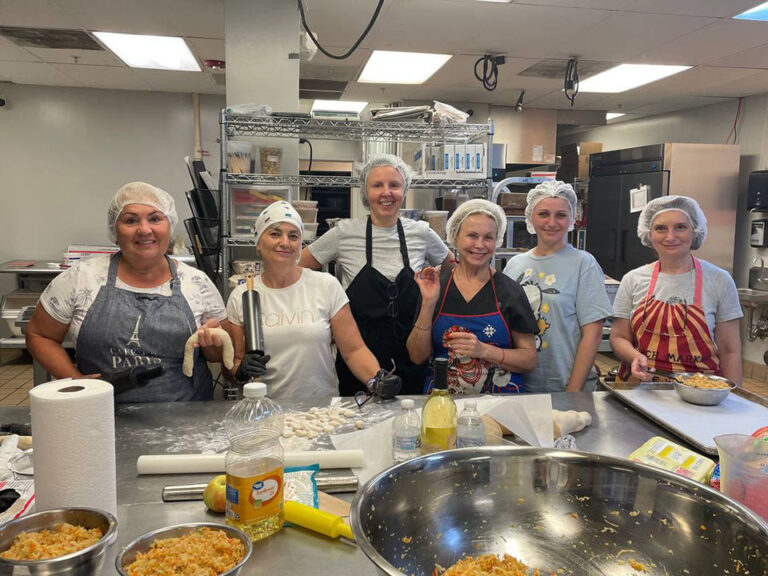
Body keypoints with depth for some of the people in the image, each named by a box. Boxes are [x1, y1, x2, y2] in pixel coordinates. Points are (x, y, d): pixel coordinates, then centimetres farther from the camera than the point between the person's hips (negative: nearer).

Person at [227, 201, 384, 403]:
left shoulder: (327, 286, 3)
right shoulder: (240, 297, 7)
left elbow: (353, 349, 3)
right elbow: (234, 362, 15)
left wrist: (377, 380, -13)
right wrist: (242, 370, -6)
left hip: (322, 406, -1)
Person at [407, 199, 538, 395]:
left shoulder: (510, 291, 1)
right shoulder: (433, 286, 3)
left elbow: (530, 360, 1)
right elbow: (417, 357, 1)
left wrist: (484, 350, -13)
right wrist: (428, 304, -9)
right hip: (443, 399, -1)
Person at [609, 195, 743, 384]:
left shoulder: (719, 280, -1)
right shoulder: (633, 280, 2)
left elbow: (729, 351, 3)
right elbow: (618, 337, 6)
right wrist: (634, 357, -14)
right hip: (640, 385, -2)